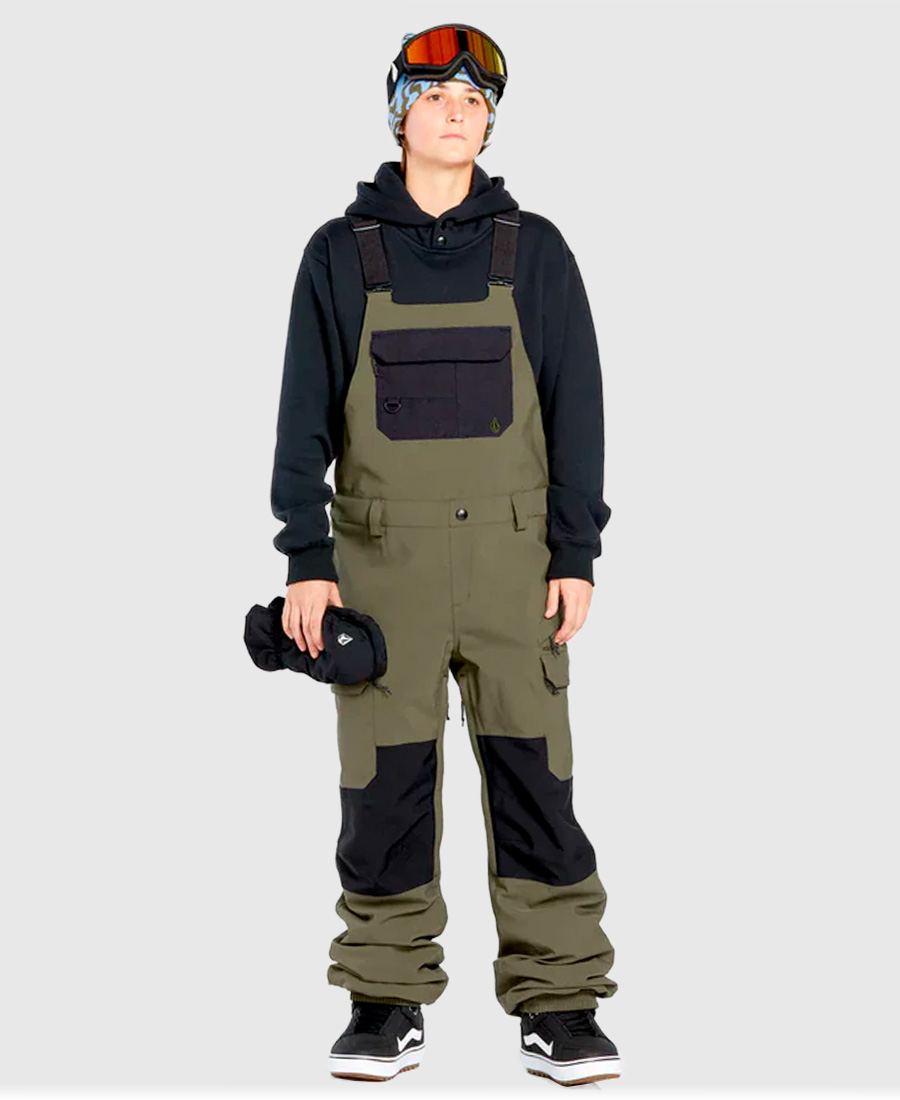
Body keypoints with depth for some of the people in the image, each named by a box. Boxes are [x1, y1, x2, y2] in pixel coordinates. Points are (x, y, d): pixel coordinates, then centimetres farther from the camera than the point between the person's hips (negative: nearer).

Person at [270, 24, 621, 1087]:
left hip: (512, 557, 0)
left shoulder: (533, 250, 6)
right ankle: (385, 1006, 14)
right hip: (384, 558, 0)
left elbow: (577, 406, 5)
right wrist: (306, 562, -4)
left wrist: (577, 556, -3)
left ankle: (559, 1008, 7)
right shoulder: (340, 253, 5)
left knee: (534, 779, -1)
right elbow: (305, 413, 4)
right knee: (384, 786, 2)